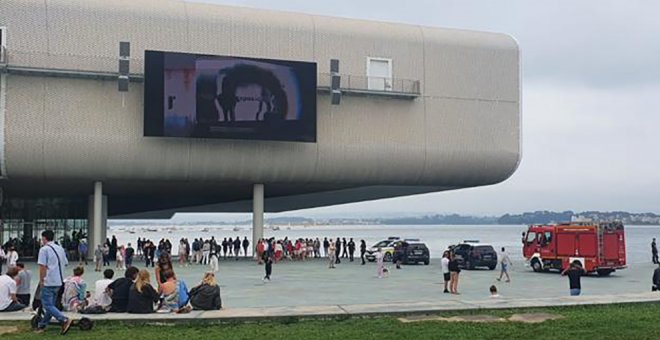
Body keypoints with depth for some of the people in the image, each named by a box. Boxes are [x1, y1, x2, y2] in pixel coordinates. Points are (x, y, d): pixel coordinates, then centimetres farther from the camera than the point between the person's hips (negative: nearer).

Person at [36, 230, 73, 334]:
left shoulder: (44, 249, -10)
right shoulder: (60, 249, 13)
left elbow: (42, 266, -15)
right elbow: (65, 264, 15)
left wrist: (41, 280, -7)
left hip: (48, 282, -8)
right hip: (59, 281, 8)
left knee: (47, 305, -6)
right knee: (51, 304, 15)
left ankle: (65, 320, -22)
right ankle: (42, 325, 21)